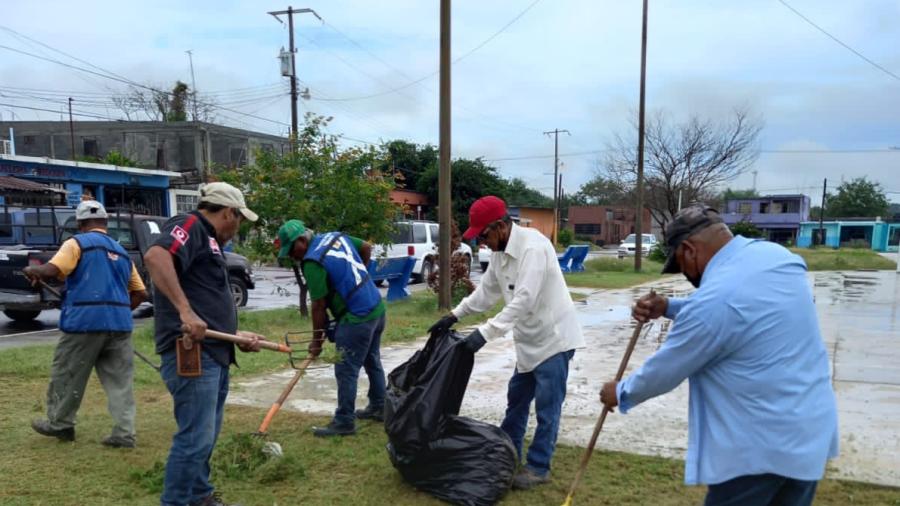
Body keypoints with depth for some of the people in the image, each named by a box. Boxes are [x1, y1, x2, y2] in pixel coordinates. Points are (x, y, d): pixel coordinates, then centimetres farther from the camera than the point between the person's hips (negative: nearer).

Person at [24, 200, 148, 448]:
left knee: (67, 376, 14)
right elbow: (140, 293, 19)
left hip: (86, 320, -5)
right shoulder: (121, 252, 20)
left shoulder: (77, 243, 1)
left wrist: (31, 271, 8)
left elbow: (50, 271, -13)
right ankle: (124, 434, 3)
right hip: (120, 323, 5)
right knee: (120, 381, 6)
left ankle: (59, 425, 28)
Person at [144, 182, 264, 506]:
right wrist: (185, 311, -31)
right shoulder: (190, 225, -6)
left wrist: (237, 335, 19)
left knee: (207, 434, 19)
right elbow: (154, 257, -27)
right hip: (192, 351, -11)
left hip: (214, 353, 11)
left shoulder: (209, 241, 24)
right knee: (196, 437, -7)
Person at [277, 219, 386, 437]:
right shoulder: (336, 236, 6)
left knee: (346, 371, 1)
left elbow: (319, 306, -13)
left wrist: (317, 339, -3)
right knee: (373, 362, 21)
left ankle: (344, 422, 9)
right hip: (377, 308, 9)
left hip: (356, 318, -9)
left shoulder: (312, 262, -17)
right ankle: (378, 408, 35)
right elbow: (367, 247, 20)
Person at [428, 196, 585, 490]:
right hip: (530, 340, 9)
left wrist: (485, 333, -34)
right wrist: (454, 316, 7)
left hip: (553, 338, -9)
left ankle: (538, 467, 13)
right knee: (516, 399, 19)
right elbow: (487, 291, 15)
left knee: (546, 407, 0)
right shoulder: (500, 252, 3)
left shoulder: (533, 246, -26)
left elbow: (524, 300, -33)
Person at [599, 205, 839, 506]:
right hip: (811, 427, 8)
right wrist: (668, 307, 8)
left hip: (764, 444, -8)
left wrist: (622, 393, 6)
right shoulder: (775, 255, 1)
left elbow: (665, 370, -11)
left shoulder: (715, 298, -24)